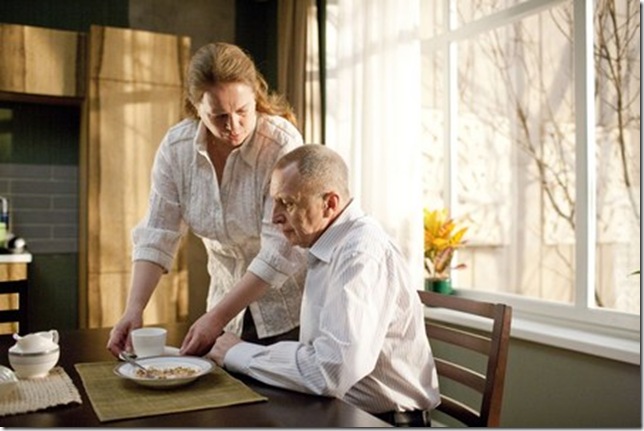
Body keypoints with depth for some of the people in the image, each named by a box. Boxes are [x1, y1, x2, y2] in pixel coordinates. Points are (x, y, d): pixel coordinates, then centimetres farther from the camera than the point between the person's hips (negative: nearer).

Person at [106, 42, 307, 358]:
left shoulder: (282, 144, -24)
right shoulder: (176, 146, -10)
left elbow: (280, 250, -25)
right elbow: (157, 234, -7)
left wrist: (217, 317, -26)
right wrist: (134, 308, -19)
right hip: (230, 305, 4)